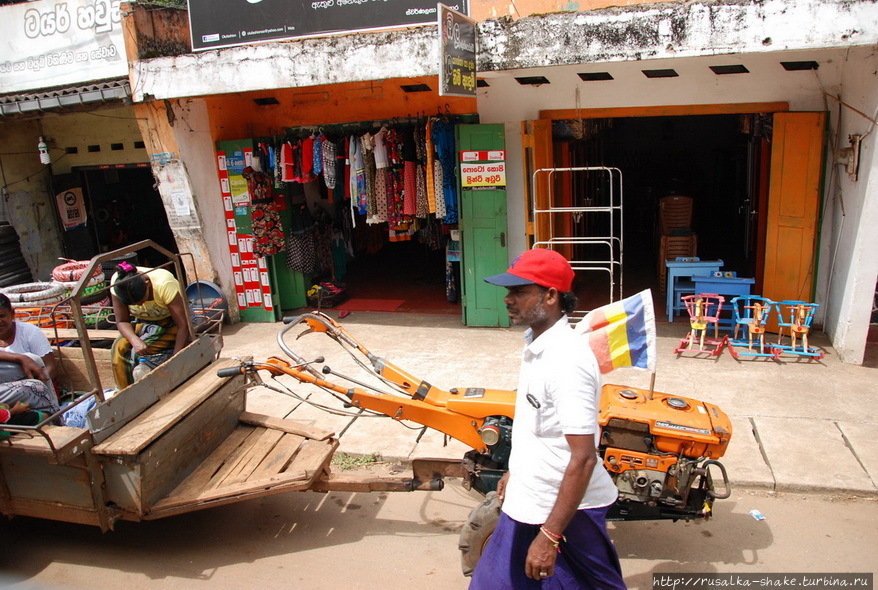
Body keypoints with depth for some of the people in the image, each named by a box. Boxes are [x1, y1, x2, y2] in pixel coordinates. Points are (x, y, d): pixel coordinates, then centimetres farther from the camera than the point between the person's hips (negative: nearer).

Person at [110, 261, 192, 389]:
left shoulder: (165, 285, -34)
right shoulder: (117, 284, -22)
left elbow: (183, 325, -33)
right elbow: (122, 321, -13)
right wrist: (135, 340, -34)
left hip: (171, 323, -4)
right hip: (143, 324, 4)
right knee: (120, 348, -22)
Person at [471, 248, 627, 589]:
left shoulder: (566, 360, -28)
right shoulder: (536, 344, 2)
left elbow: (583, 459, -28)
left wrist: (549, 536, -26)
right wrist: (515, 472, 23)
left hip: (566, 509, -9)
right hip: (528, 502, 9)